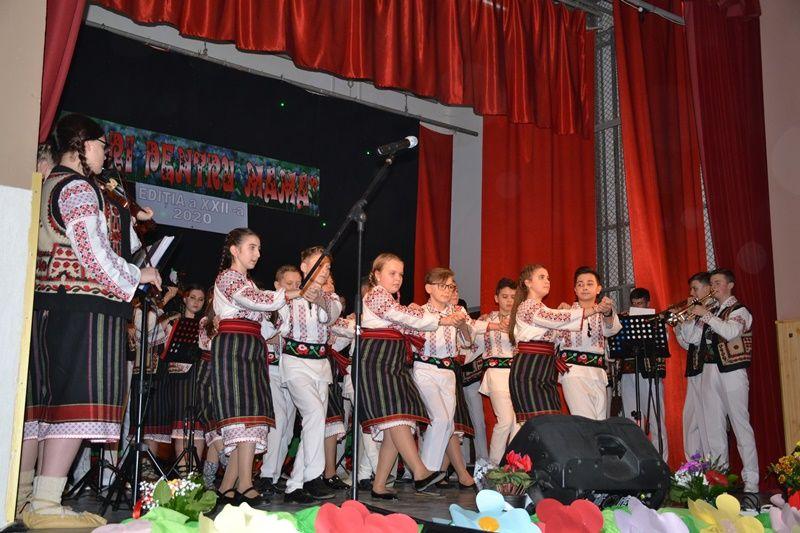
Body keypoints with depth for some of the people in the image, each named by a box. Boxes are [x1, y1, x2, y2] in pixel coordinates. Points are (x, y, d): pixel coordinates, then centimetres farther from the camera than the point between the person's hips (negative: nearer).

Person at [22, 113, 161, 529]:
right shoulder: (77, 188, -9)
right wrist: (138, 276, -3)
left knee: (40, 399, 10)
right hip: (84, 307, -10)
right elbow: (94, 254, -17)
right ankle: (45, 504, -11)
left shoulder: (47, 186, 21)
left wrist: (129, 219, 34)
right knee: (78, 399, -9)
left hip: (46, 304, 10)